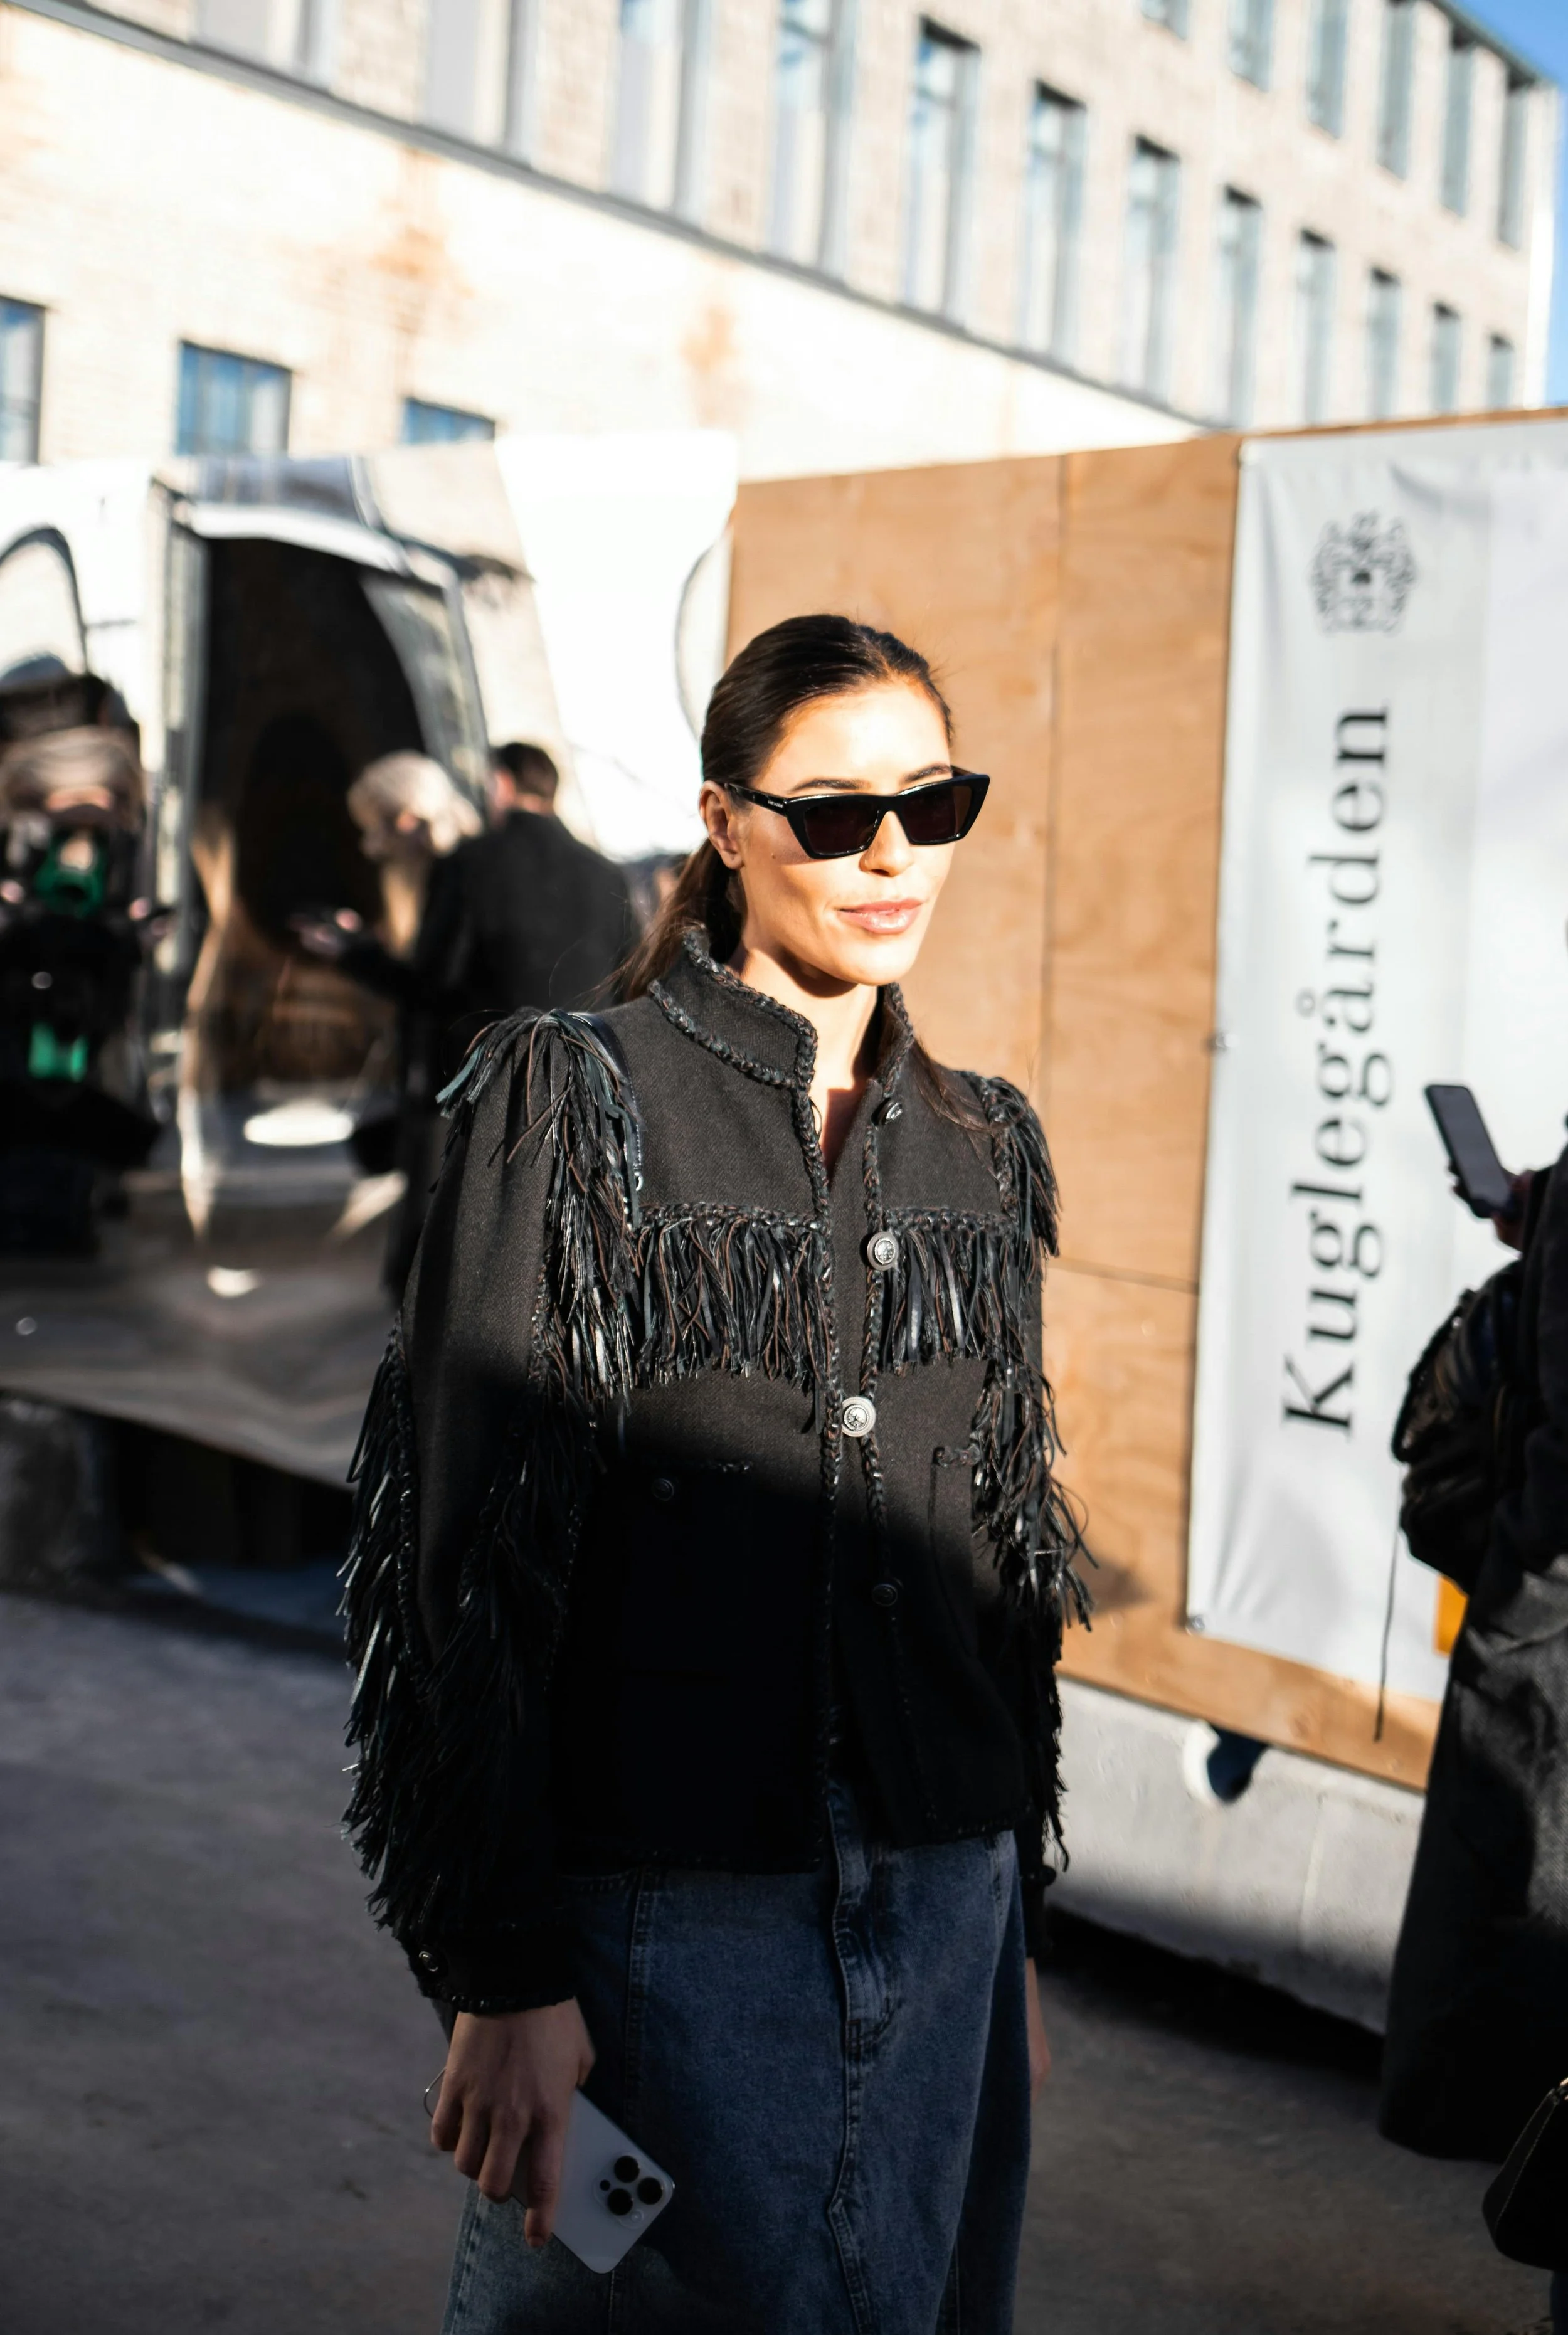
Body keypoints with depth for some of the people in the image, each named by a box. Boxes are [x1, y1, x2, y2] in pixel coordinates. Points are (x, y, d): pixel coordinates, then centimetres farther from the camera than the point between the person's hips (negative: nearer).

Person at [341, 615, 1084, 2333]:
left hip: (943, 1902, 5)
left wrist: (1015, 1933, 16)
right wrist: (500, 1972, -12)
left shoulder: (981, 1148, 9)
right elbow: (468, 1560, -9)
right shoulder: (576, 1105, -6)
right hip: (657, 1914, -5)